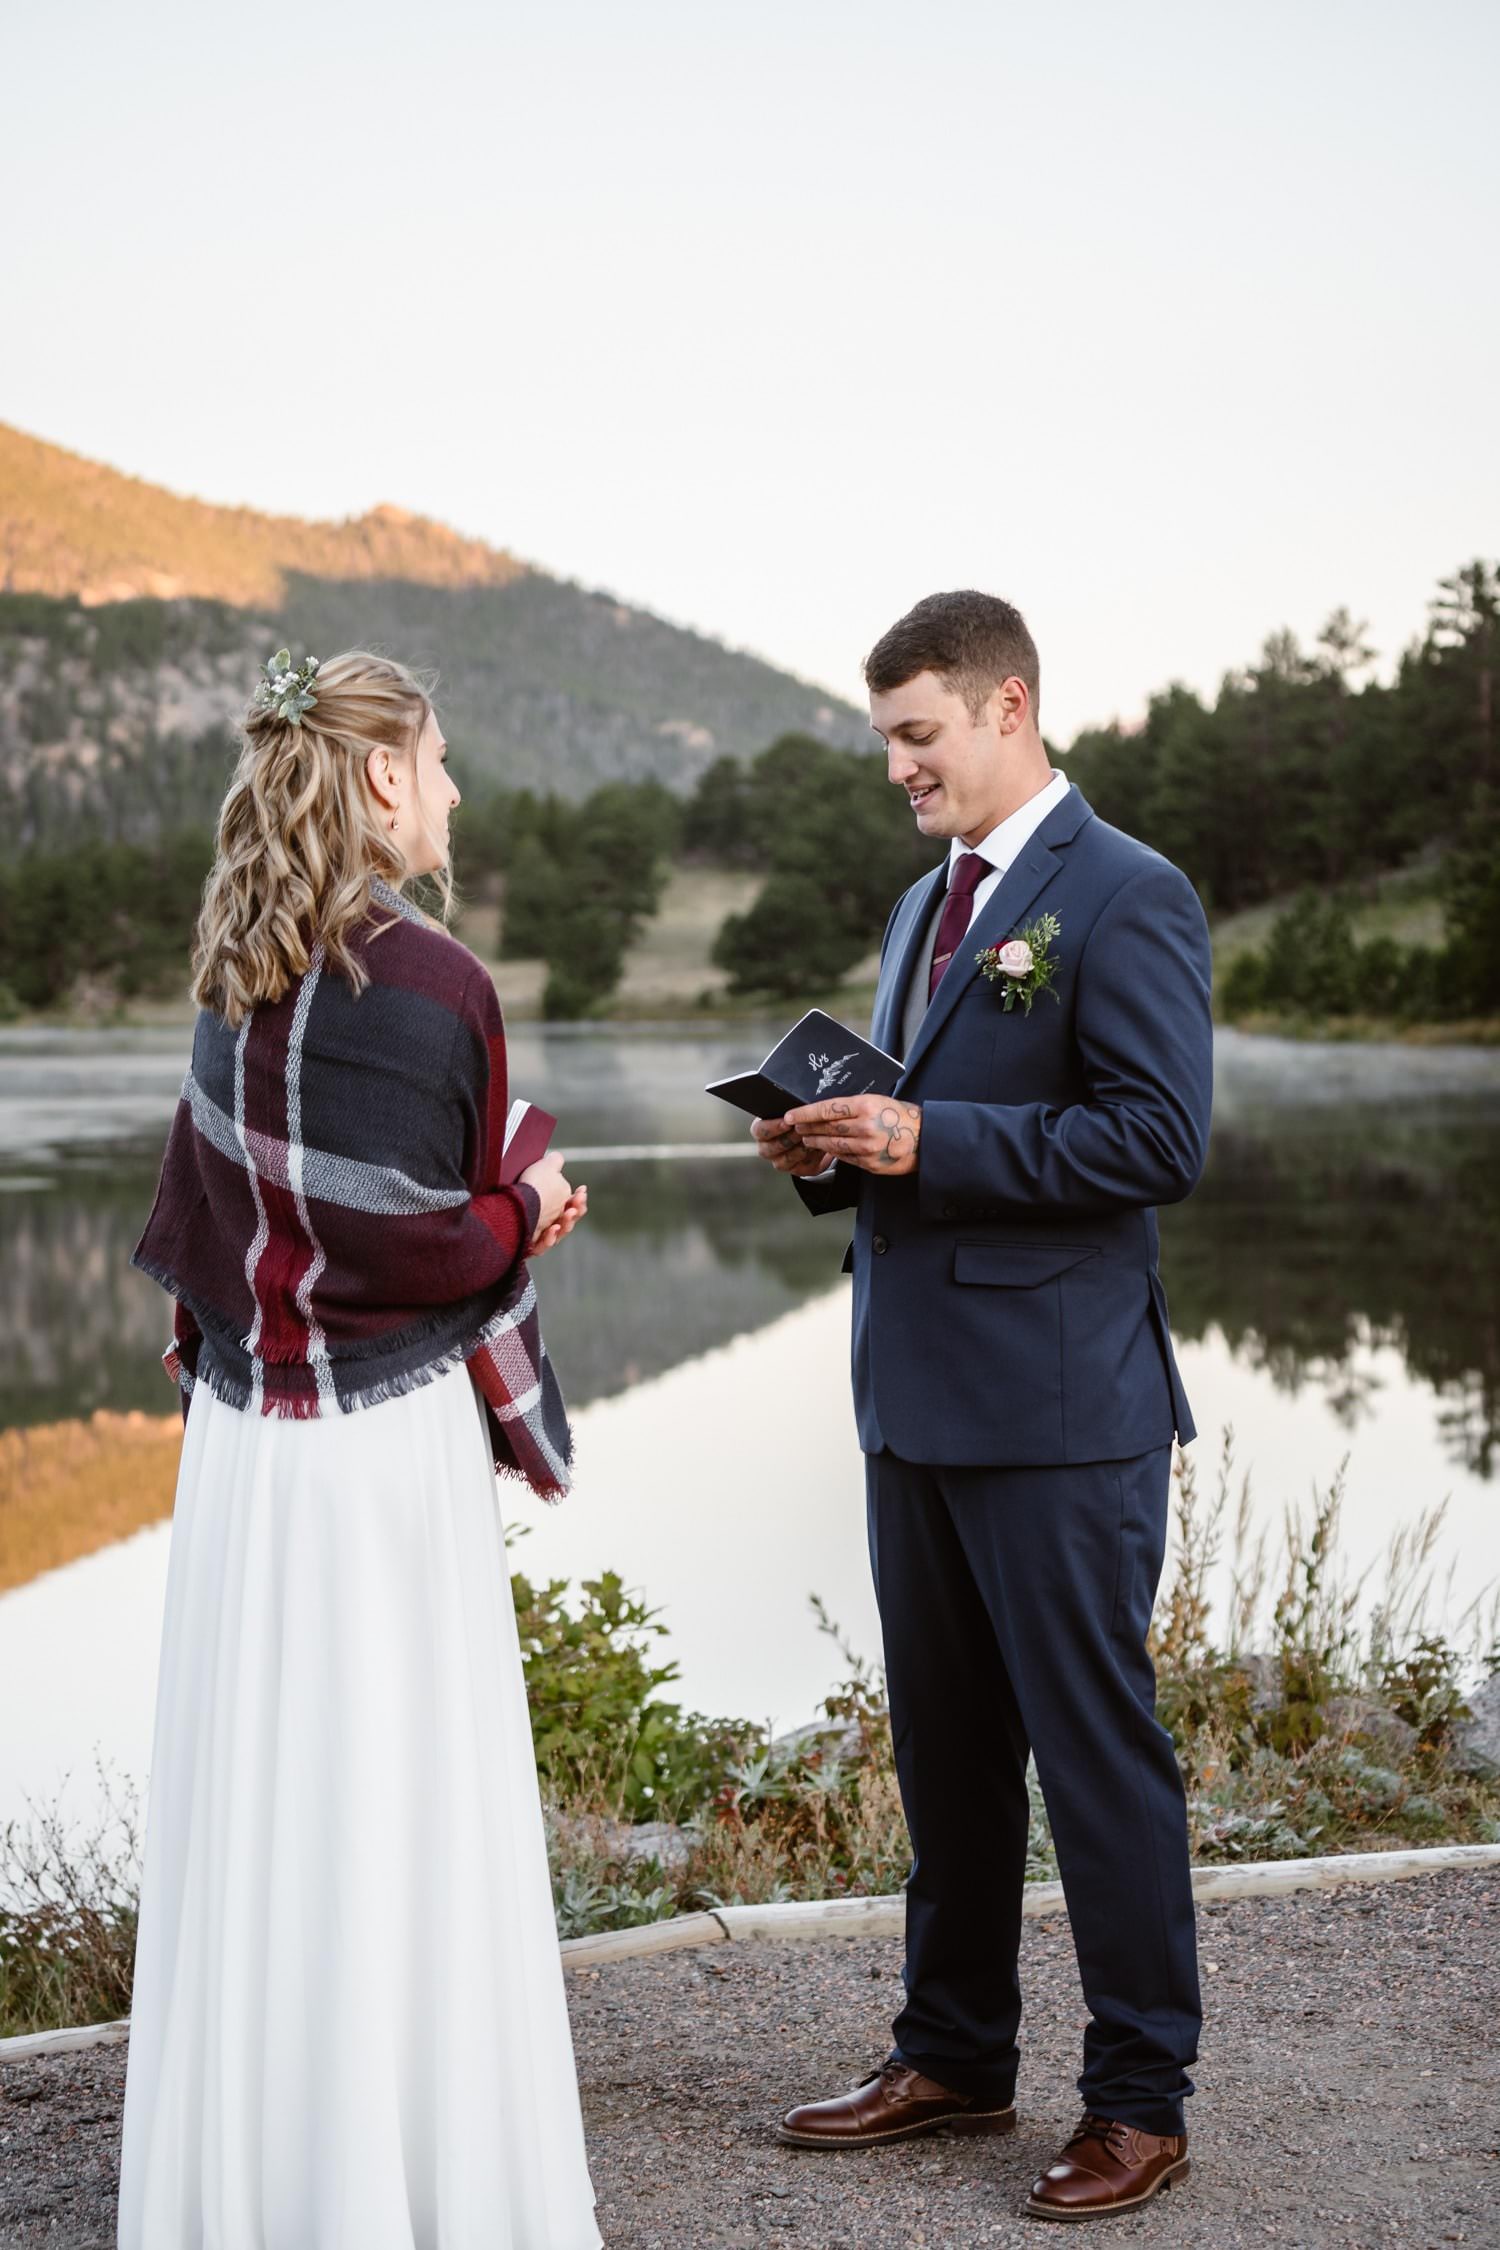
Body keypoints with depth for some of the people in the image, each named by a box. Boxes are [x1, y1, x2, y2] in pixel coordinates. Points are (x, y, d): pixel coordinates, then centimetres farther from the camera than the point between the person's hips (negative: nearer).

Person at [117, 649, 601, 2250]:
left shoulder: (236, 978, 6)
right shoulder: (428, 980, -14)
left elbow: (204, 1210, 9)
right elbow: (417, 1241, -13)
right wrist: (525, 1211, 4)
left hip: (244, 1434, 6)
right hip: (392, 1439, -6)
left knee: (252, 1801, 13)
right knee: (396, 1807, 3)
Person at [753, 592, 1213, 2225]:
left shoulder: (1125, 896, -10)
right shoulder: (923, 905, 17)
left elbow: (1157, 1140, -18)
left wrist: (925, 1143, -20)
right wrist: (834, 1153, 2)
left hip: (1057, 1409, -8)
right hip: (917, 1398, 8)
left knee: (1098, 1750, 1)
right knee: (943, 1747, 16)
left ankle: (1140, 2100, 15)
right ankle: (955, 2056, 30)